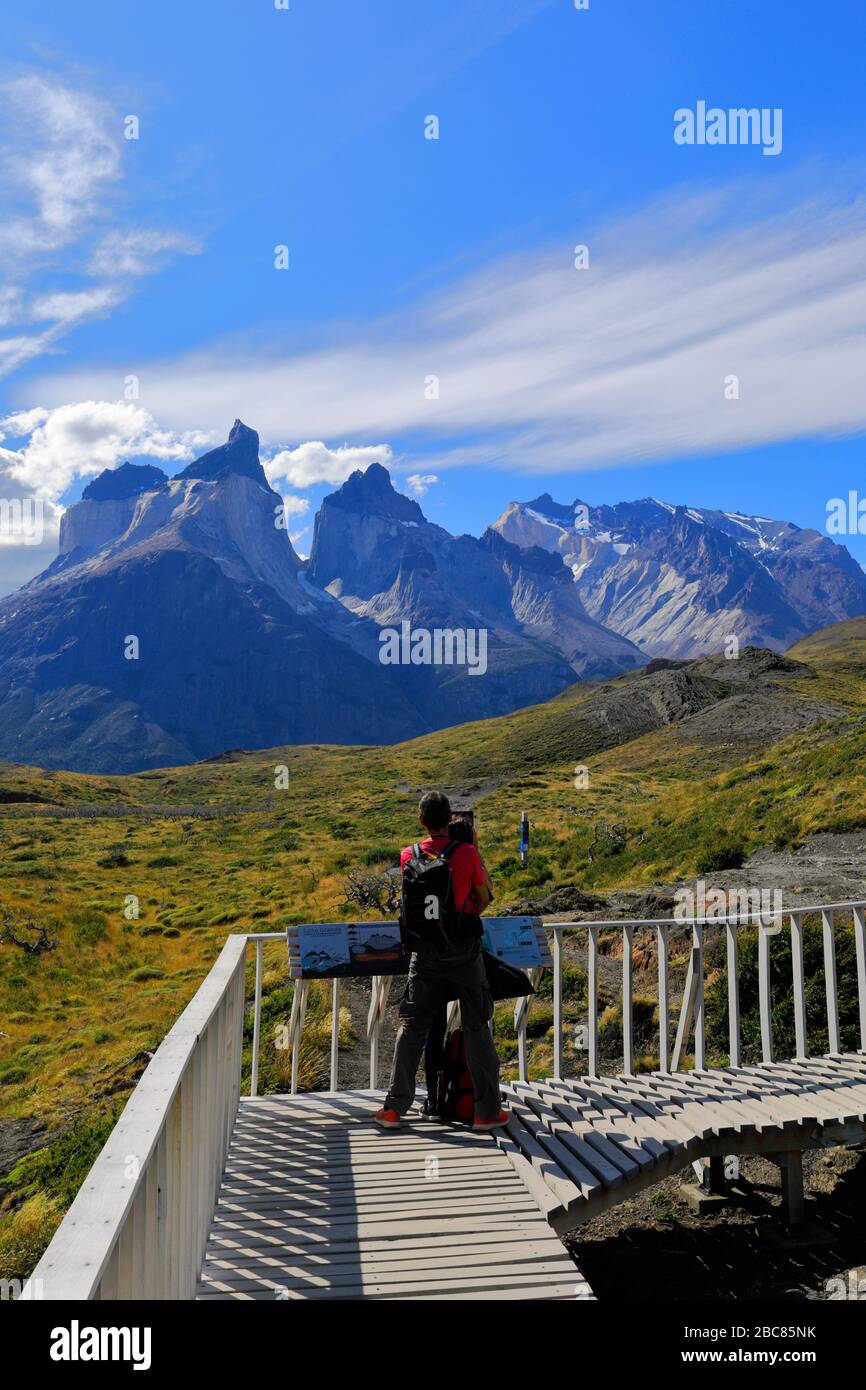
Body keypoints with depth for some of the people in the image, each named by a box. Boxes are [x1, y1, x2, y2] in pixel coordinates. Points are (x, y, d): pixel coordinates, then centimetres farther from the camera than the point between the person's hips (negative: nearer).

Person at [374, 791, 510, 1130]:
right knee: (476, 1027, 9)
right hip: (464, 952, -2)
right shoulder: (466, 854, -11)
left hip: (425, 952, 2)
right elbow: (485, 898, 1)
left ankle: (395, 1108, 16)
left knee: (412, 1025, 12)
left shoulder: (409, 856, -3)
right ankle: (487, 1110, 15)